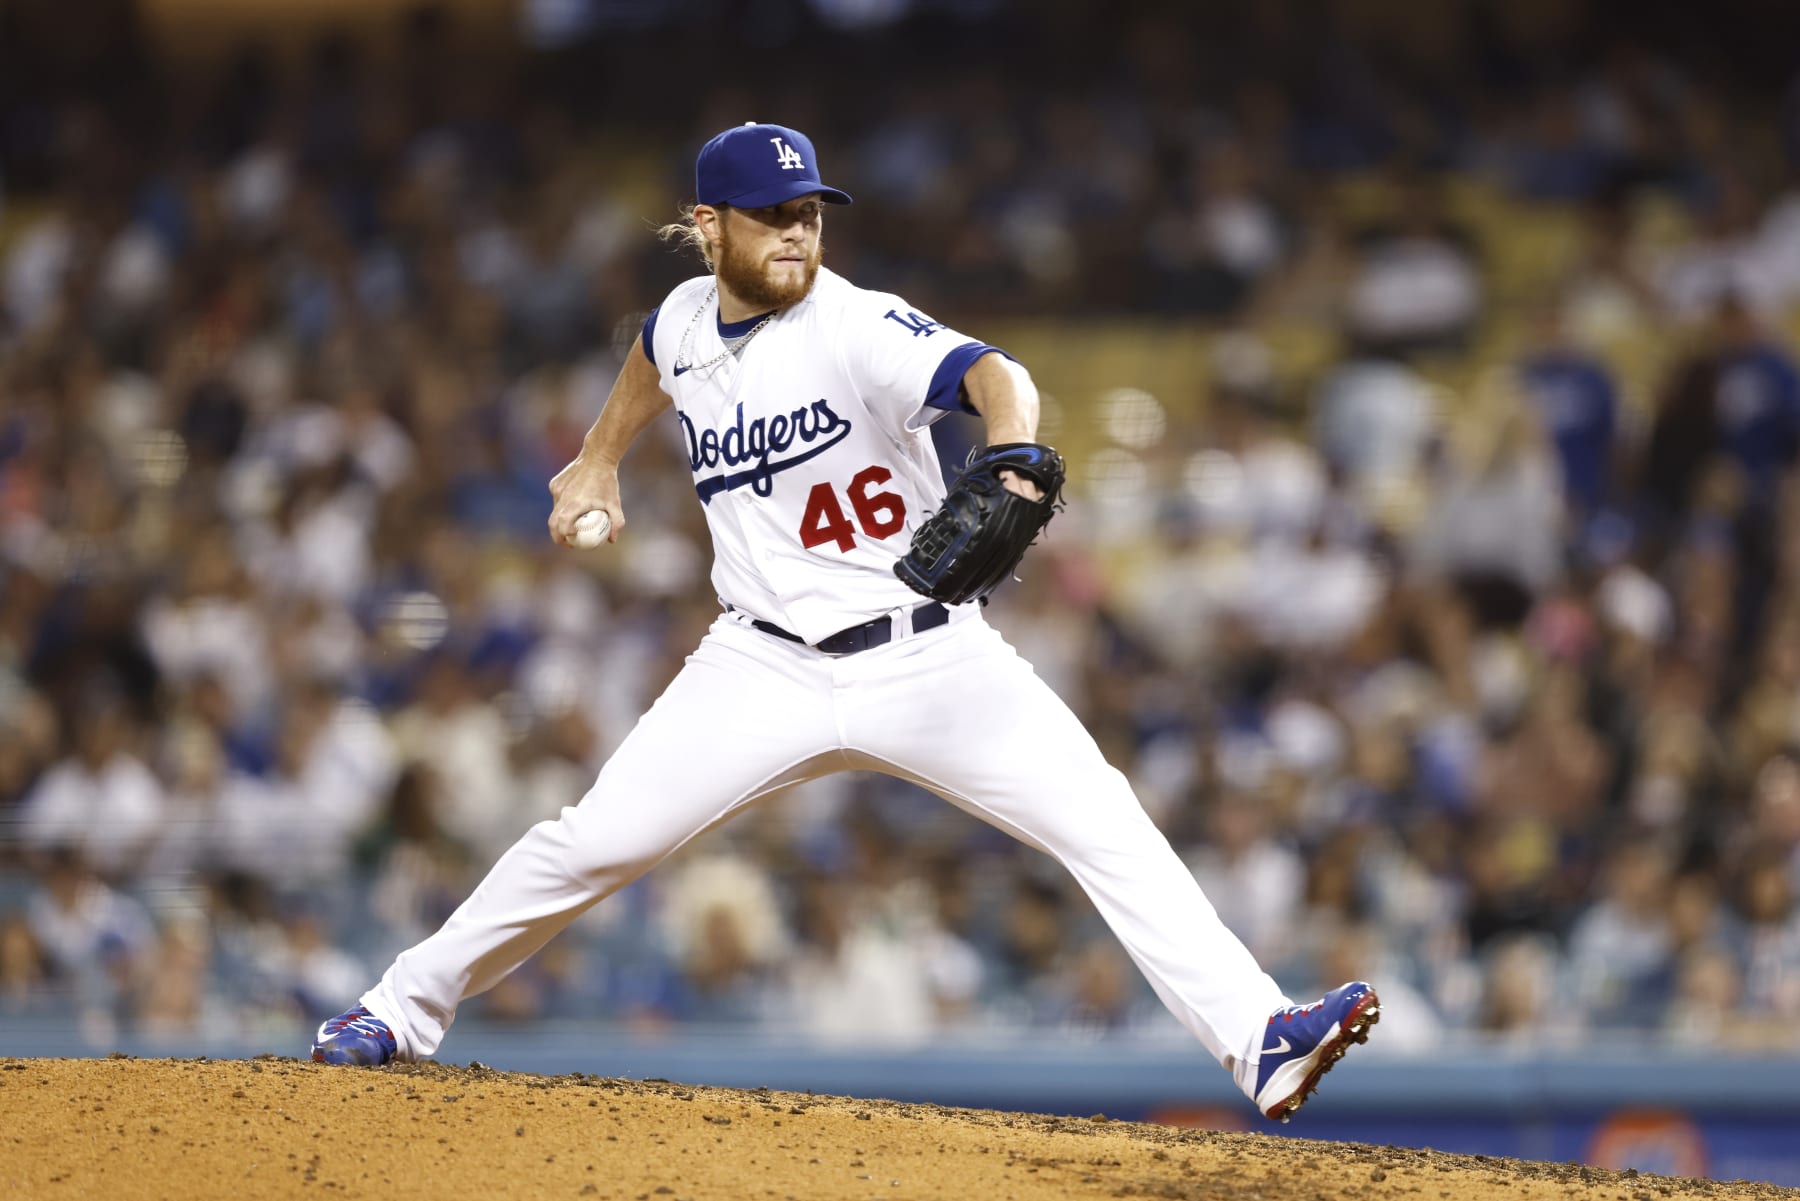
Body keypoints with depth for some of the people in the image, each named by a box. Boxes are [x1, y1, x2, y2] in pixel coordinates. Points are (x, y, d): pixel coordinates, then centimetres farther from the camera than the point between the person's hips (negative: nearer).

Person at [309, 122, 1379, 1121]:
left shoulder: (858, 327, -17)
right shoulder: (688, 319, 0)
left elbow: (992, 376, -36)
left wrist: (1014, 466, -57)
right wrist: (600, 460, 33)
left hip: (927, 658, -3)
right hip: (767, 667, 3)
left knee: (1108, 829, -17)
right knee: (594, 842, -3)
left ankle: (1259, 1040, -20)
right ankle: (407, 1010, 15)